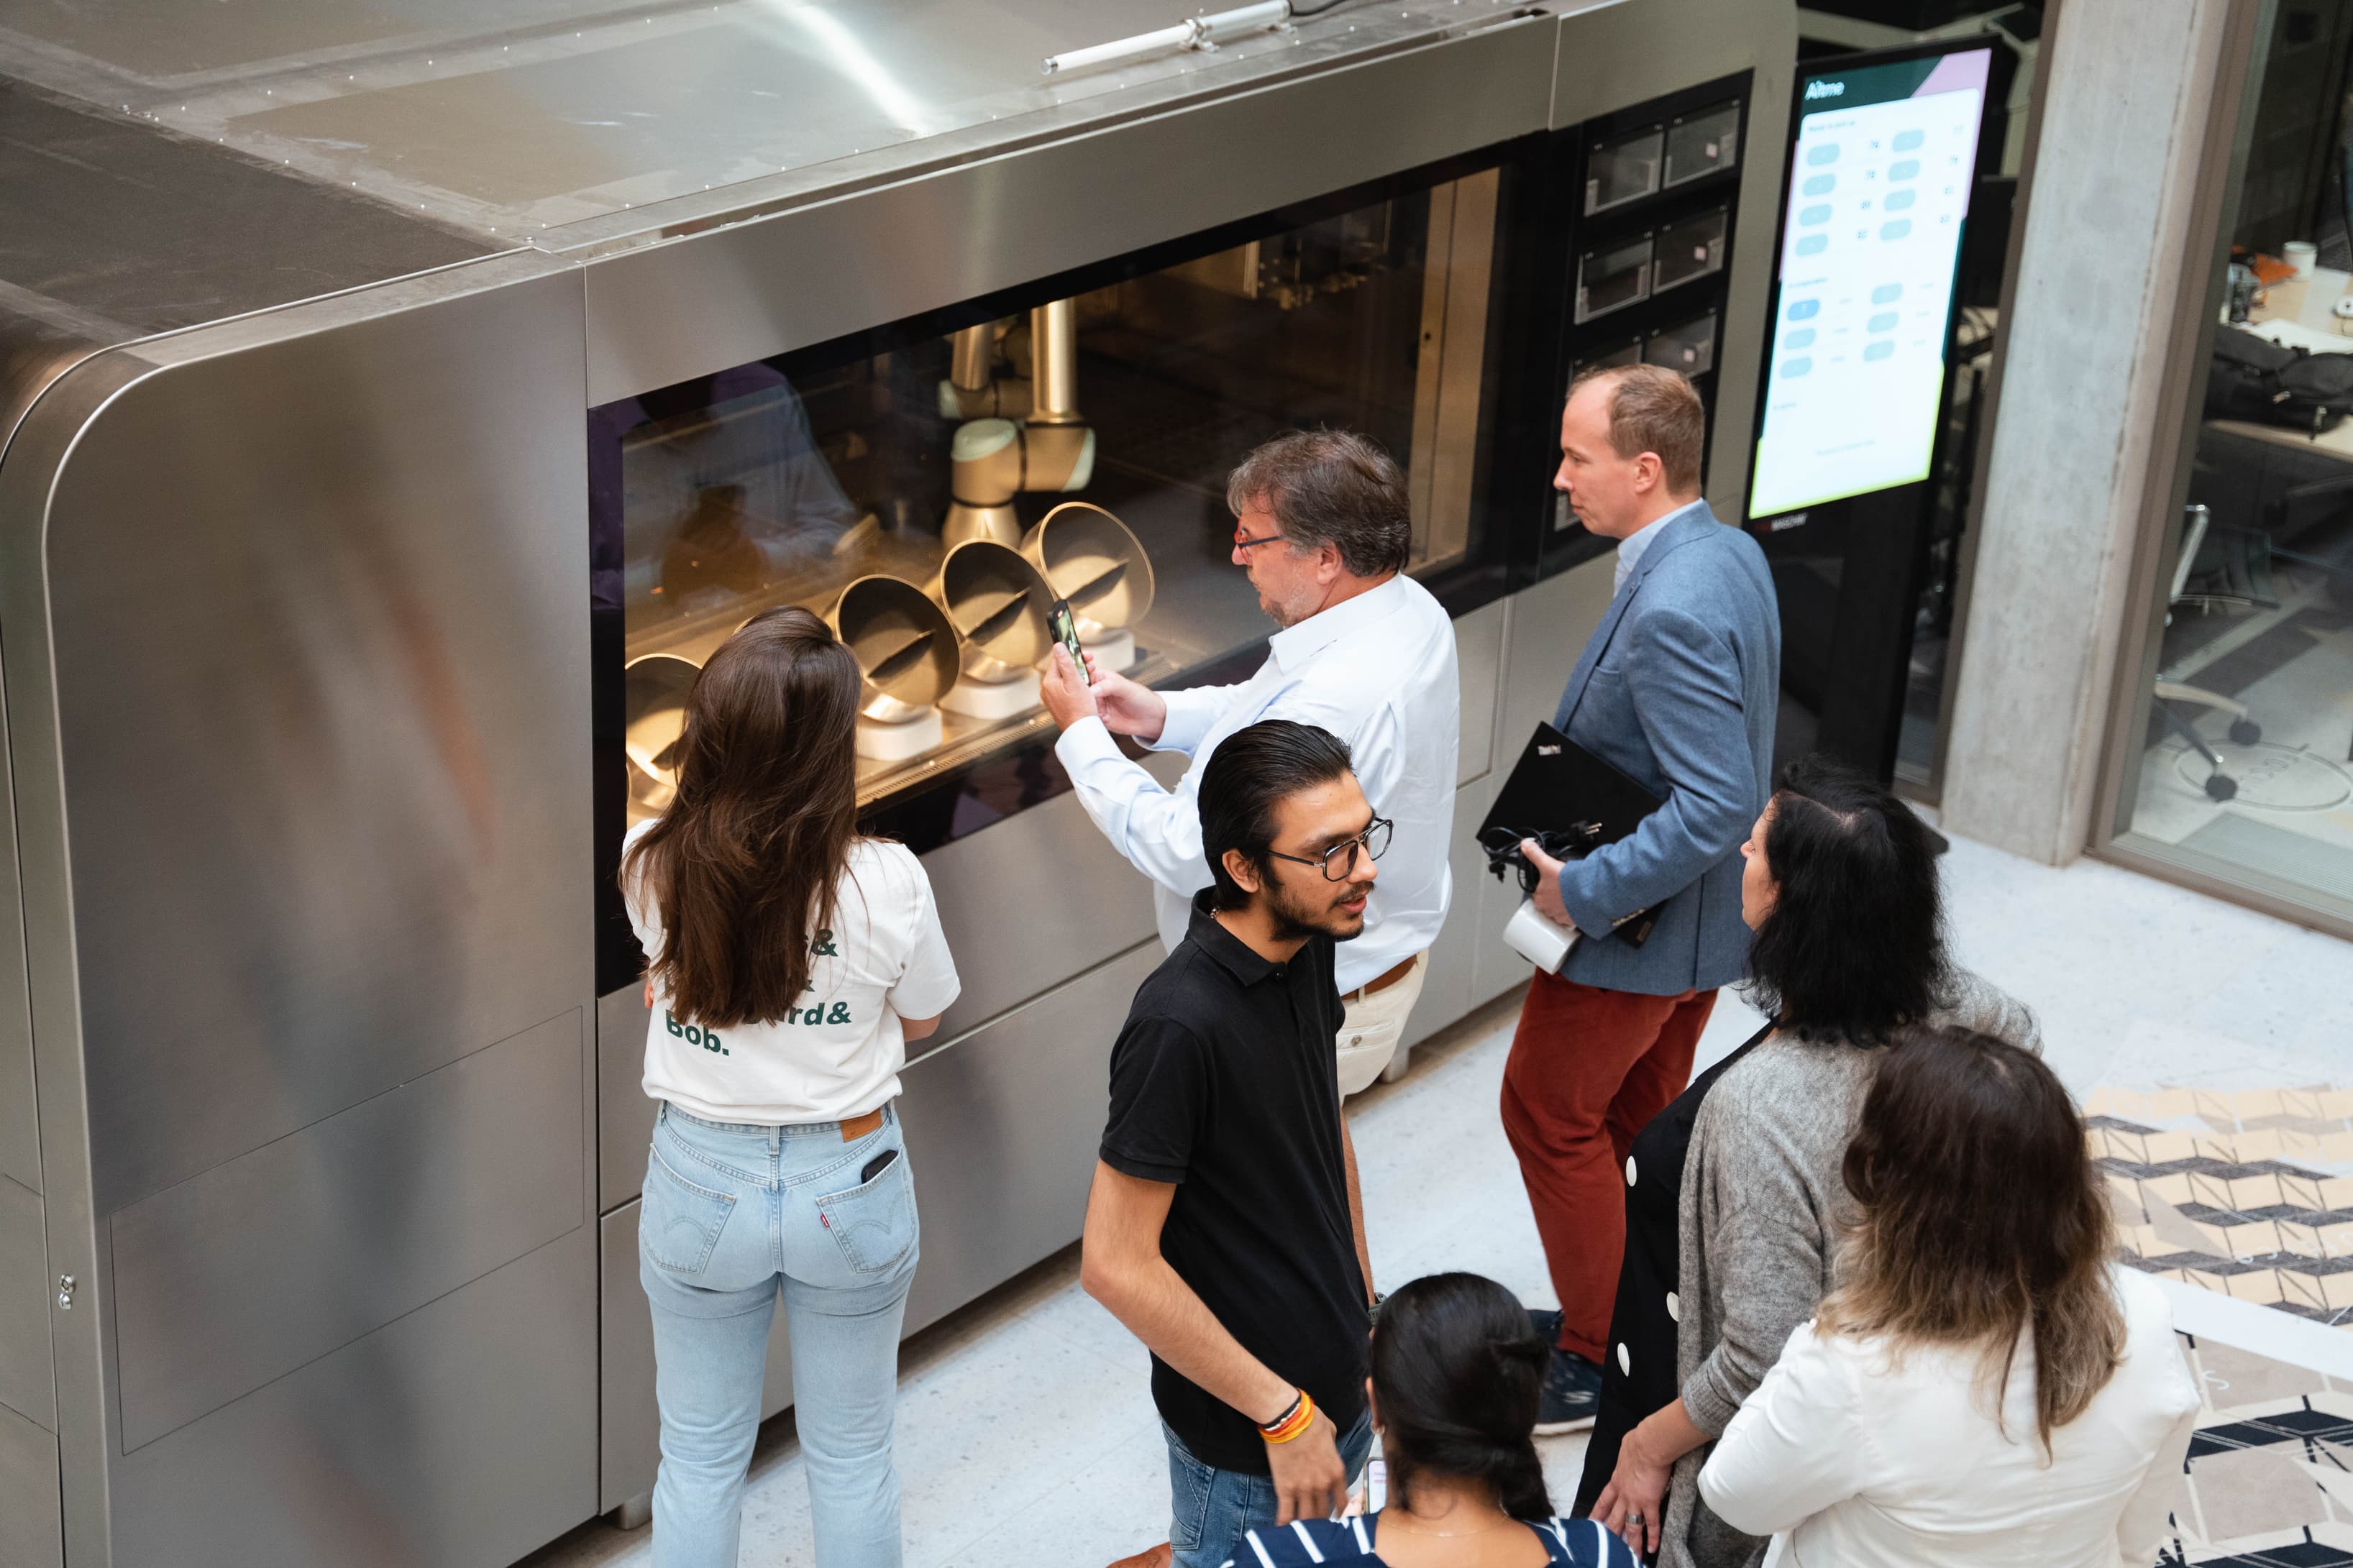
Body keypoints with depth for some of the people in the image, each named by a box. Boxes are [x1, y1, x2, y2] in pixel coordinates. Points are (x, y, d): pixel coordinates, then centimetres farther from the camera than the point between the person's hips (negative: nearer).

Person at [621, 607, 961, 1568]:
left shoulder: (650, 865, -16)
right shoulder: (885, 881, -22)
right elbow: (920, 1021, -3)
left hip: (701, 1179, 1)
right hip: (849, 1177, -1)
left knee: (700, 1455, 20)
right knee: (851, 1455, 19)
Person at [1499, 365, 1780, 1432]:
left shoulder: (1671, 613, -30)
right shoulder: (1731, 554, 1)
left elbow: (1718, 806, -33)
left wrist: (1583, 890, -25)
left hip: (1636, 928, -9)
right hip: (1703, 913, 9)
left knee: (1548, 1113, 6)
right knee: (1638, 1116, 20)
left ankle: (1592, 1365, 18)